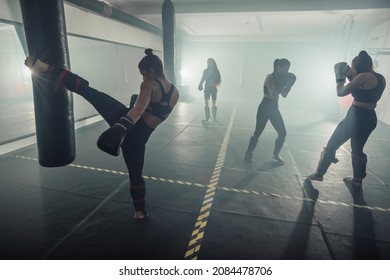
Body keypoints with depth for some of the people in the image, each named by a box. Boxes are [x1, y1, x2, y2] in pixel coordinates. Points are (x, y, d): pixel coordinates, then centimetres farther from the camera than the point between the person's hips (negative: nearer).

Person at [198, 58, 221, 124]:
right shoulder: (205, 71, 5)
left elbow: (219, 81, -1)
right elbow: (202, 79, 8)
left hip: (214, 89, -1)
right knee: (206, 103, -9)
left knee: (214, 104, 8)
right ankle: (207, 119, -8)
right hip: (207, 88, 1)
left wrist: (217, 85, -21)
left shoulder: (216, 71, 0)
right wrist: (200, 85, -11)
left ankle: (214, 116, 31)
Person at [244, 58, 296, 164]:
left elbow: (284, 95, 11)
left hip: (274, 108, 8)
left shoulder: (280, 78, 9)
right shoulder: (270, 78, -14)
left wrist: (289, 84, -1)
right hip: (264, 108, -8)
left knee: (283, 133, 7)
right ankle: (249, 153, 15)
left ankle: (275, 154, 25)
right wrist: (284, 84, -18)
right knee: (257, 133, -3)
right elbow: (274, 95, -26)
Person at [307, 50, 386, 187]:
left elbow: (340, 92, -10)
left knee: (331, 145, 5)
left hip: (356, 117, -8)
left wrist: (340, 76, 4)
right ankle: (357, 179, 31)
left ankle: (319, 174, 13)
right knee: (357, 150, 22)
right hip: (370, 118, 8)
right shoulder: (381, 78, 10)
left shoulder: (363, 76, -14)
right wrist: (351, 77, 14)